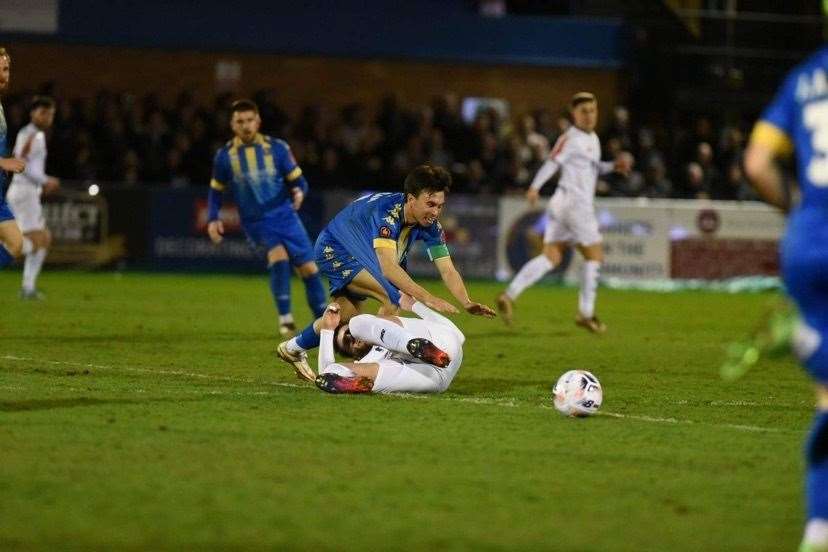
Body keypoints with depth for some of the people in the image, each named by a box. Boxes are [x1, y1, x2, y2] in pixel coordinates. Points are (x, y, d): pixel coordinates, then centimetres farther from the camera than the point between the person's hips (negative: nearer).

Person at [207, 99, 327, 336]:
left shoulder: (277, 148, -3)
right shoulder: (225, 156, -1)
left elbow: (298, 181, 1)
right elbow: (216, 190, 13)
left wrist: (299, 192, -22)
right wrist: (213, 219, 1)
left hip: (285, 216, 1)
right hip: (256, 223, -1)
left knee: (308, 267, -2)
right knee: (278, 255, -28)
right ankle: (285, 318, -20)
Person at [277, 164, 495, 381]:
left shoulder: (430, 224, -17)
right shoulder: (387, 211, -39)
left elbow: (447, 269, -18)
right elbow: (387, 267, -49)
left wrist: (467, 303, -36)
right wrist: (426, 297, -57)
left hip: (360, 256, 9)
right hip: (334, 249, -9)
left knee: (348, 316, 17)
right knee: (391, 295, -26)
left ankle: (293, 349, 40)